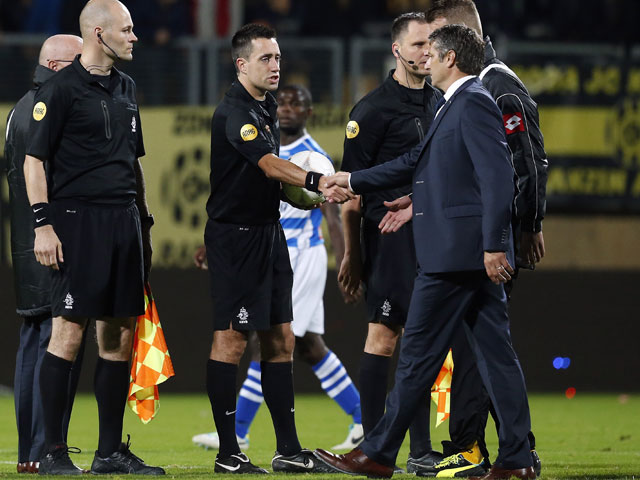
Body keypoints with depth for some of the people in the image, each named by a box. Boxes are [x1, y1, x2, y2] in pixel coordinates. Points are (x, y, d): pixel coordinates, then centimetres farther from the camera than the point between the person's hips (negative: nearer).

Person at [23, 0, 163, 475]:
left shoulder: (126, 89, 17)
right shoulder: (61, 89, -6)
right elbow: (34, 159, -8)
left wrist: (144, 222, 21)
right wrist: (42, 225, -15)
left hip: (125, 222, 7)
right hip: (78, 219, -7)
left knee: (119, 337, 7)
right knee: (69, 332, -8)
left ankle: (111, 450, 13)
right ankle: (54, 452, -5)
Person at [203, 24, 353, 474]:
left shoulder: (268, 107, 14)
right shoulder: (234, 112, -16)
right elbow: (269, 164, -31)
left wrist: (318, 192, 15)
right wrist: (318, 181, -44)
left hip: (268, 231, 9)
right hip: (234, 234, -9)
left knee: (280, 339, 8)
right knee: (231, 339, -6)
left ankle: (288, 449, 10)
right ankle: (228, 453, -3)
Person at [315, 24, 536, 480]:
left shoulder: (474, 103, -12)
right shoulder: (455, 106, 19)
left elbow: (497, 175, -20)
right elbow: (415, 163, 28)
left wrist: (493, 245, -24)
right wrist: (354, 180, 32)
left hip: (458, 250, -10)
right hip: (477, 254, 10)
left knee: (420, 352, -4)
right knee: (495, 352, 6)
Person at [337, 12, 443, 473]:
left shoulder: (440, 104, 15)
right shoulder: (375, 107, -5)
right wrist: (352, 252, -7)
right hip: (388, 231, -6)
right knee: (385, 331, -7)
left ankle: (421, 449, 10)